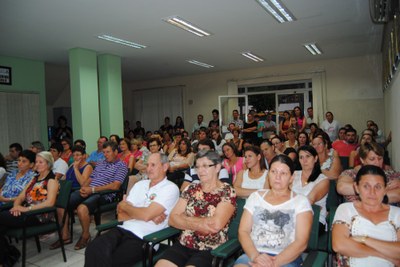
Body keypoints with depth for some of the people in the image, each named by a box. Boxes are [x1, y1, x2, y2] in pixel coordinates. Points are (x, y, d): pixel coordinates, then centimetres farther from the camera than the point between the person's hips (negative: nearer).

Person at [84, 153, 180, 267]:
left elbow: (146, 215, -15)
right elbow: (121, 215, 8)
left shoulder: (170, 188, -4)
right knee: (94, 249, -23)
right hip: (123, 230, 5)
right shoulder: (140, 184, 16)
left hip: (143, 239, -5)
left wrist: (124, 206, 2)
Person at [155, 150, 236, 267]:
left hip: (210, 250, -3)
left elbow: (216, 224, -19)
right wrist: (199, 224, -12)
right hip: (183, 245, 4)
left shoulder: (227, 192, -5)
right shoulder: (191, 189, 9)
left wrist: (184, 218, -8)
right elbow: (172, 219, 3)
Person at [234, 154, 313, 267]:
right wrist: (255, 256, -13)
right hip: (253, 255, 2)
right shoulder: (255, 196, 11)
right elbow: (243, 232, 5)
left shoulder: (301, 201, 4)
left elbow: (301, 242, -5)